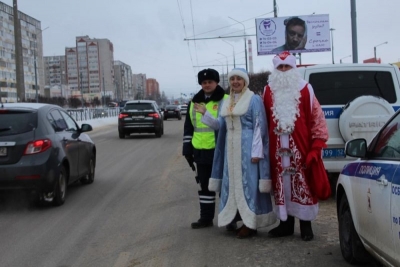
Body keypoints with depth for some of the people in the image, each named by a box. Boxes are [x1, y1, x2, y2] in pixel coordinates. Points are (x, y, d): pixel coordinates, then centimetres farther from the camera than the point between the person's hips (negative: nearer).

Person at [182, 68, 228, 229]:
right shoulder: (194, 103, 12)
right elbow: (188, 128, 16)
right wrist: (187, 149, 11)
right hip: (201, 152, 5)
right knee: (205, 185, 13)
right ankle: (206, 218, 23)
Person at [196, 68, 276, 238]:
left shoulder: (254, 100, -6)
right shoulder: (226, 102, 13)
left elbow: (259, 127, -11)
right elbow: (220, 125, 12)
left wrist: (256, 151, -17)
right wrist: (205, 114, -1)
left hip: (247, 146, -7)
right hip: (230, 147, 7)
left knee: (248, 182, -5)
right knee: (232, 182, 9)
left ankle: (251, 223, -1)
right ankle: (234, 218, 18)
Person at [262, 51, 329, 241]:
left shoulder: (305, 90, -2)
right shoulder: (269, 91, 7)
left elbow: (317, 118, -3)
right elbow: (265, 121, 10)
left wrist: (316, 146, -9)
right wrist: (266, 146, 5)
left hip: (301, 148, -2)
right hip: (278, 149, 3)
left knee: (303, 185, 4)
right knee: (282, 185, 9)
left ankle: (306, 225, 14)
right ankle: (286, 224, 20)